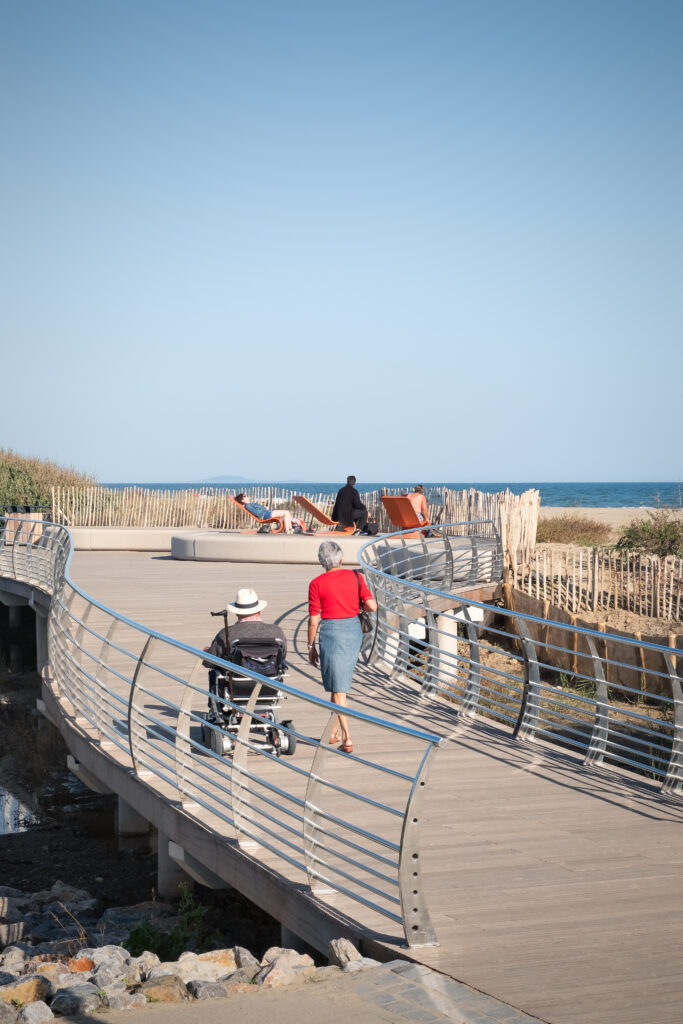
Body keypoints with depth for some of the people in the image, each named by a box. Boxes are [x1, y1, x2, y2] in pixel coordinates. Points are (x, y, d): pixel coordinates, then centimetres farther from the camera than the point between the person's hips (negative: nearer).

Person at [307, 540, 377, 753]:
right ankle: (334, 731, 30)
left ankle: (347, 739, -6)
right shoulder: (355, 576, -1)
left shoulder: (317, 584, -9)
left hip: (331, 633, -4)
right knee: (339, 682, 22)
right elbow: (372, 606, -6)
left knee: (338, 689, 0)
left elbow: (313, 620, -7)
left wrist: (311, 647, 3)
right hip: (354, 630, 4)